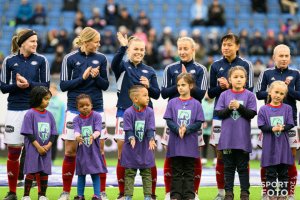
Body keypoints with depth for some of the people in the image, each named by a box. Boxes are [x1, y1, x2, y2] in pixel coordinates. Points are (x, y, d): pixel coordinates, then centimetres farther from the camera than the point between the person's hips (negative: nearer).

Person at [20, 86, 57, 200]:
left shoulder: (49, 115, 7)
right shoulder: (30, 114, -8)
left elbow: (53, 133, 8)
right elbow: (29, 133, -11)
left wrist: (48, 145, -8)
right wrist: (38, 147, -15)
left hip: (46, 149, 5)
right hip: (33, 148, -5)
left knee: (44, 172, 7)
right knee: (31, 171, -4)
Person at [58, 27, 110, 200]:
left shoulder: (101, 59, 4)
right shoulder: (70, 59, -2)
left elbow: (105, 85, 6)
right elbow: (63, 85, -3)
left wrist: (96, 76, -14)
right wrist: (83, 77, -15)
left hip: (96, 110, 2)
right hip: (75, 110, -2)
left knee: (99, 150, 1)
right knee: (70, 151, 1)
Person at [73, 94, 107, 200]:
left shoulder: (96, 116, -6)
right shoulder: (76, 119, -2)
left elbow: (98, 130, -19)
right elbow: (76, 131, -20)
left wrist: (93, 136, -42)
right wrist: (77, 137, -44)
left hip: (94, 150, -2)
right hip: (82, 150, 2)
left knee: (95, 174, 1)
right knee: (81, 174, 9)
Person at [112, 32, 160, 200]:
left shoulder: (150, 71, 11)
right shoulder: (123, 67, 4)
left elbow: (157, 94, 8)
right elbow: (114, 63, -20)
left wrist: (148, 86, -13)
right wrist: (123, 47, -35)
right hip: (125, 113, -1)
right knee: (123, 154, 1)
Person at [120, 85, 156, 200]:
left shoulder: (149, 112, -3)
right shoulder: (128, 113, -11)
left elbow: (150, 128, -9)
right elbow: (128, 129, -13)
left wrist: (151, 140, -25)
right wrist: (131, 138, -31)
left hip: (145, 148, 2)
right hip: (131, 149, -2)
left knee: (146, 173, 8)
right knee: (129, 173, 4)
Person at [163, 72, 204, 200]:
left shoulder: (196, 104, 0)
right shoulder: (172, 103, 2)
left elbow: (198, 123, -3)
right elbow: (169, 121, -1)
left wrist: (186, 129, -18)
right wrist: (178, 129, -18)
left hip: (190, 143, -1)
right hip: (175, 143, 1)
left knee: (189, 172, 5)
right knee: (176, 172, 6)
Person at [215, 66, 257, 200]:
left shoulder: (249, 95, -1)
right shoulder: (224, 95, 3)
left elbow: (252, 114, -6)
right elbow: (219, 113, 0)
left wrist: (240, 106, -18)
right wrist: (229, 108, -17)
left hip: (243, 138, -1)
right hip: (227, 137, 1)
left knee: (243, 167, 5)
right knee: (228, 167, 8)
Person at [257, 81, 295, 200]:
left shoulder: (287, 109, 3)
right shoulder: (264, 109, -2)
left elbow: (290, 124, -1)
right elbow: (261, 126, -5)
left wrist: (282, 128, -21)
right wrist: (272, 128, -22)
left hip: (283, 145, 1)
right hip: (270, 145, -1)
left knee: (283, 172, 8)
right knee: (271, 173, 4)